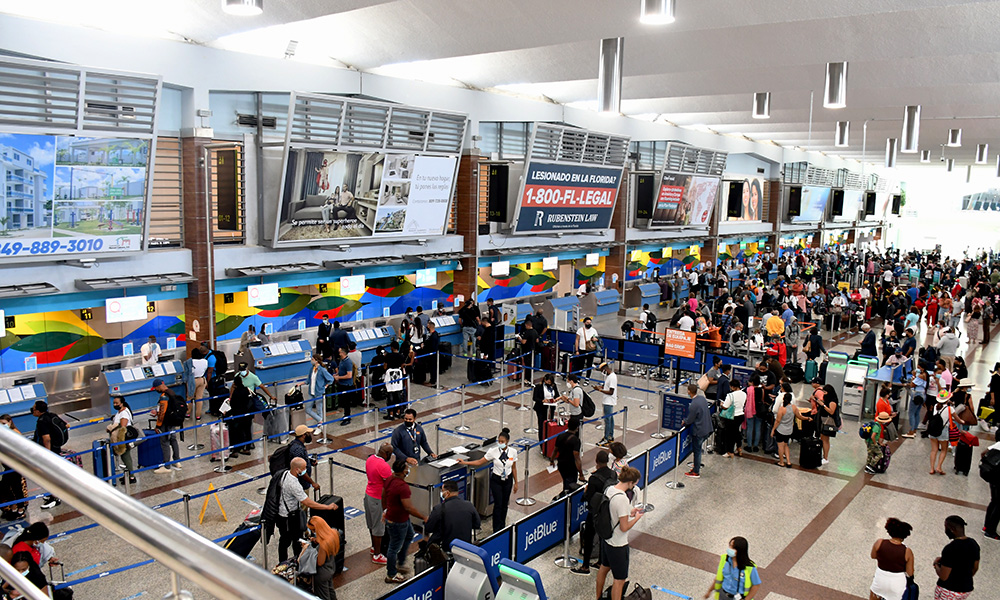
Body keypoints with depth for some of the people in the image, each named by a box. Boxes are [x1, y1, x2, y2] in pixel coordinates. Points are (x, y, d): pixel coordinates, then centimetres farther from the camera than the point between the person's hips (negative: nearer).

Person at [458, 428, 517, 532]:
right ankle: (497, 530, 8)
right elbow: (480, 462, -9)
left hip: (508, 480, 2)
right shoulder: (493, 451, -16)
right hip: (496, 480, -2)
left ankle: (503, 526, 29)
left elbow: (514, 468, 3)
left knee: (505, 504, 11)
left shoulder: (513, 452, -9)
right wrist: (464, 462, -16)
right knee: (498, 504, -4)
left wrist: (515, 483, 7)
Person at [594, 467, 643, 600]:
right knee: (619, 579, 4)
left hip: (606, 538, 9)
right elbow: (624, 527, -25)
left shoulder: (609, 489, -4)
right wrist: (636, 518, -9)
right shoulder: (622, 499, -30)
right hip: (618, 544, -9)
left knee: (604, 567, 28)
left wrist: (629, 512, 7)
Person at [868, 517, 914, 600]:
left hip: (880, 581, 0)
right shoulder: (907, 552, -21)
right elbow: (910, 574, -10)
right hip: (897, 584, 0)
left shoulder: (879, 543, -19)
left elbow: (873, 556, 1)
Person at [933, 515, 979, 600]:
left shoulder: (950, 549, -27)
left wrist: (936, 563, -5)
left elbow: (943, 577, -23)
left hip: (949, 591, -7)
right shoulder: (974, 544, -3)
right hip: (967, 589, 7)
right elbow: (975, 568, 12)